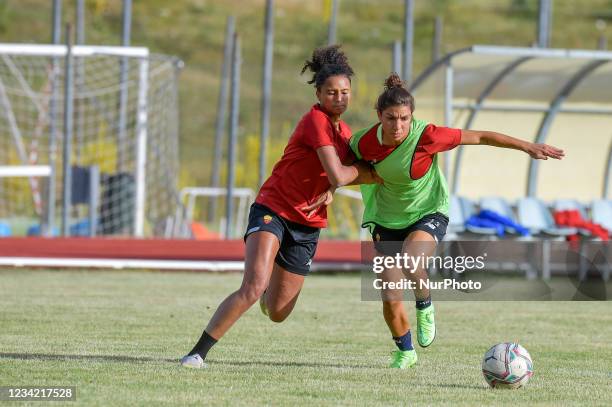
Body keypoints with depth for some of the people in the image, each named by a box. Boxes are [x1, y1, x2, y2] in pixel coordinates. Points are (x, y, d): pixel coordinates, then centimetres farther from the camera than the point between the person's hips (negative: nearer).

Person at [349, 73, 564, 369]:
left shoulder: (426, 136, -26)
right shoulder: (363, 143, -18)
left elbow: (480, 137, -16)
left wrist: (528, 147, -12)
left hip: (429, 214, -3)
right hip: (388, 220, 3)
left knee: (410, 261, -35)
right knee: (390, 299, -2)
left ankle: (425, 307, -2)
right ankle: (405, 351, 28)